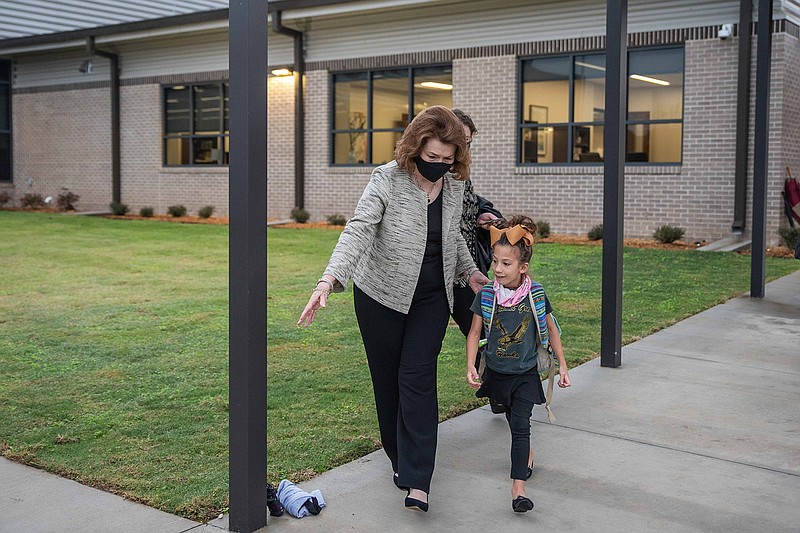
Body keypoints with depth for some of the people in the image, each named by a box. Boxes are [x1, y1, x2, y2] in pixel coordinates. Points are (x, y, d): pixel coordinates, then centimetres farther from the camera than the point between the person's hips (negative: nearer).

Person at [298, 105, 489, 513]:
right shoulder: (387, 180, -17)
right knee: (387, 379, 7)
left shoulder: (454, 185, -1)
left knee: (417, 377, -7)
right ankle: (399, 459, 28)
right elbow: (358, 231, -29)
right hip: (382, 296, -2)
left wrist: (468, 270, 21)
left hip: (432, 298, 2)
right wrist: (329, 280, -41)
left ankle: (417, 481, -7)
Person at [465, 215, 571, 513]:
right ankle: (527, 453, 49)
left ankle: (518, 488, -13)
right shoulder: (486, 295, -10)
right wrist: (470, 366, -13)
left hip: (525, 374, -2)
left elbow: (551, 330, 1)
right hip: (496, 373, 2)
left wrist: (562, 365, 5)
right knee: (512, 420, 20)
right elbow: (474, 333, -2)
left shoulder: (536, 294, -11)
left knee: (521, 425, -11)